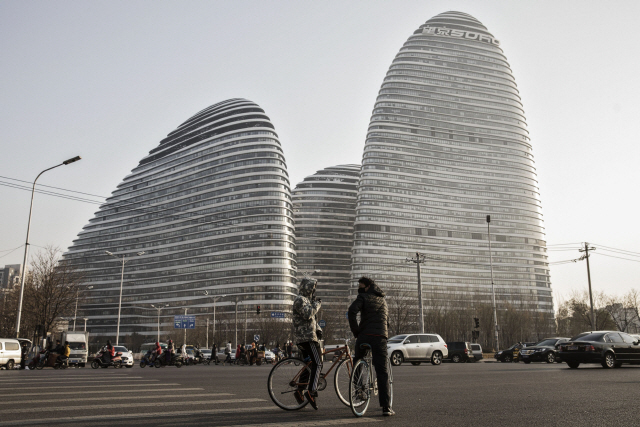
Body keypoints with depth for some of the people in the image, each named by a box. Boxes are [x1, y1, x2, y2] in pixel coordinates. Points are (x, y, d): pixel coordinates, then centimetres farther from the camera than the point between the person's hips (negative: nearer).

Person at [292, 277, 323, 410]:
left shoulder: (307, 300, 23)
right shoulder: (299, 300, -10)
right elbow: (307, 314, -25)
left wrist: (318, 329, 11)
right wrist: (317, 304, -10)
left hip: (303, 339, 11)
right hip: (307, 337, -11)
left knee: (308, 364, 13)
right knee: (317, 363, -16)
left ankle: (299, 391, 17)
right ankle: (312, 391, -21)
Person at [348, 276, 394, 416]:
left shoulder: (364, 297, 4)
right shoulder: (383, 299, 24)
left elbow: (352, 311, -14)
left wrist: (355, 331, -6)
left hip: (364, 336, -3)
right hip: (380, 337, 3)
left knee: (357, 362, 22)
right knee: (382, 372, -1)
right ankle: (386, 407, -6)